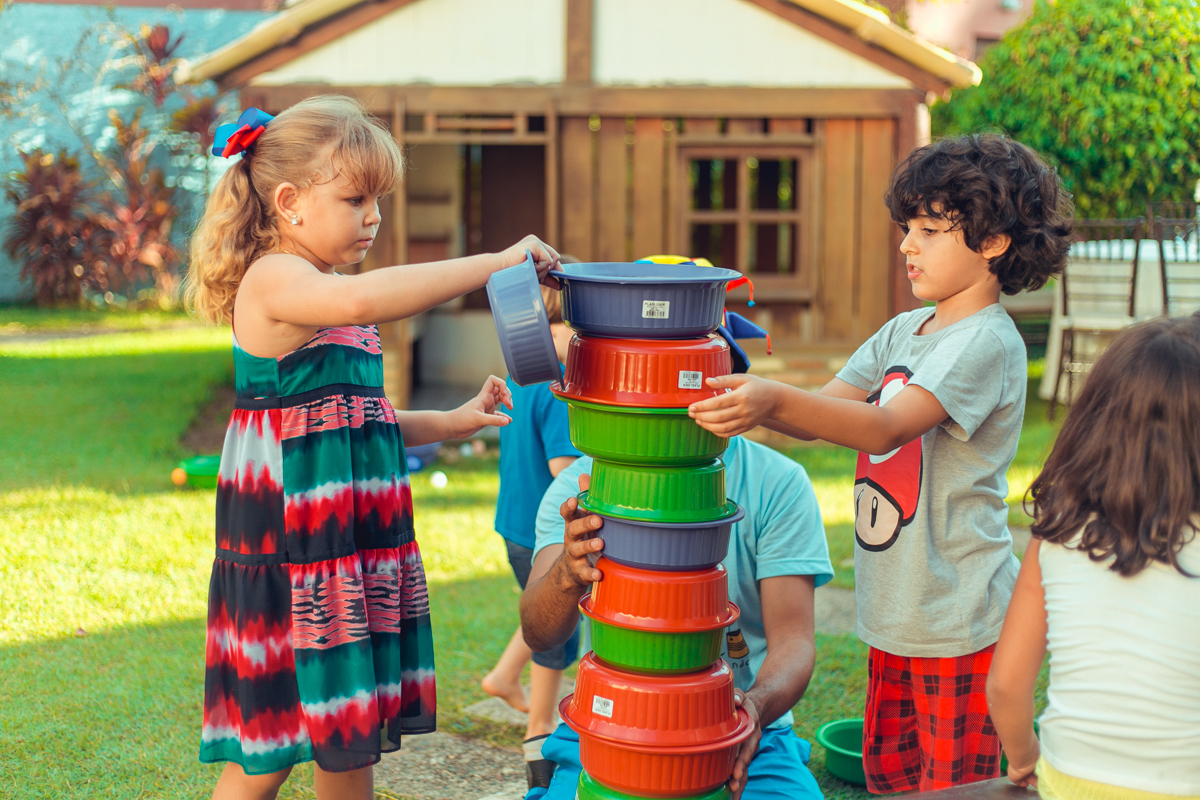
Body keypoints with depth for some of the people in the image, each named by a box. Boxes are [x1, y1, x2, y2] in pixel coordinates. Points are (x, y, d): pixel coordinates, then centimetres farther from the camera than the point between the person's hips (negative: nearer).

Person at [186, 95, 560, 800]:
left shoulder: (324, 292, 16)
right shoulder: (273, 278, -14)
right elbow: (359, 301, -37)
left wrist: (449, 423, 14)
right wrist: (493, 264, -33)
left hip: (353, 542, 9)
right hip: (292, 549, -9)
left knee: (354, 738, 14)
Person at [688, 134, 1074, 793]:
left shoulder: (987, 342, -16)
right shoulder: (903, 330, 11)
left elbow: (887, 428, -29)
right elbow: (820, 411, 5)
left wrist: (775, 399, -42)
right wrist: (744, 401, -12)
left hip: (957, 619, -8)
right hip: (892, 612, 8)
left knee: (952, 786, 3)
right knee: (887, 774, 18)